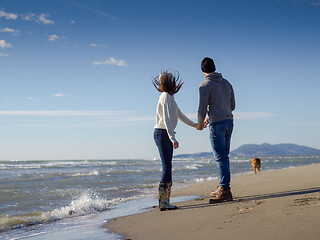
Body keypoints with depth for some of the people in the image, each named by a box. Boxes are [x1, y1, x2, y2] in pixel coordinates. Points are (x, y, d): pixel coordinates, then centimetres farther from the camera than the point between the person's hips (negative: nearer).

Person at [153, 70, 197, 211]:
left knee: (168, 168, 6)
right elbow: (166, 118, -20)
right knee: (167, 167, -13)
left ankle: (165, 201, 7)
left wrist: (194, 125, 43)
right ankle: (163, 202, -15)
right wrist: (173, 138, -28)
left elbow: (180, 115, 32)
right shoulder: (165, 96, -10)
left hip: (167, 135, 10)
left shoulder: (170, 97, 19)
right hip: (162, 133, -10)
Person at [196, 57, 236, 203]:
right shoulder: (226, 83, 15)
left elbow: (202, 108, -9)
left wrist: (200, 124, 10)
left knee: (220, 158, -8)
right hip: (229, 121, 7)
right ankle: (223, 188, 16)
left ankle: (225, 190, -10)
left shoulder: (205, 86, -7)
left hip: (217, 125, -7)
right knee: (224, 156, 12)